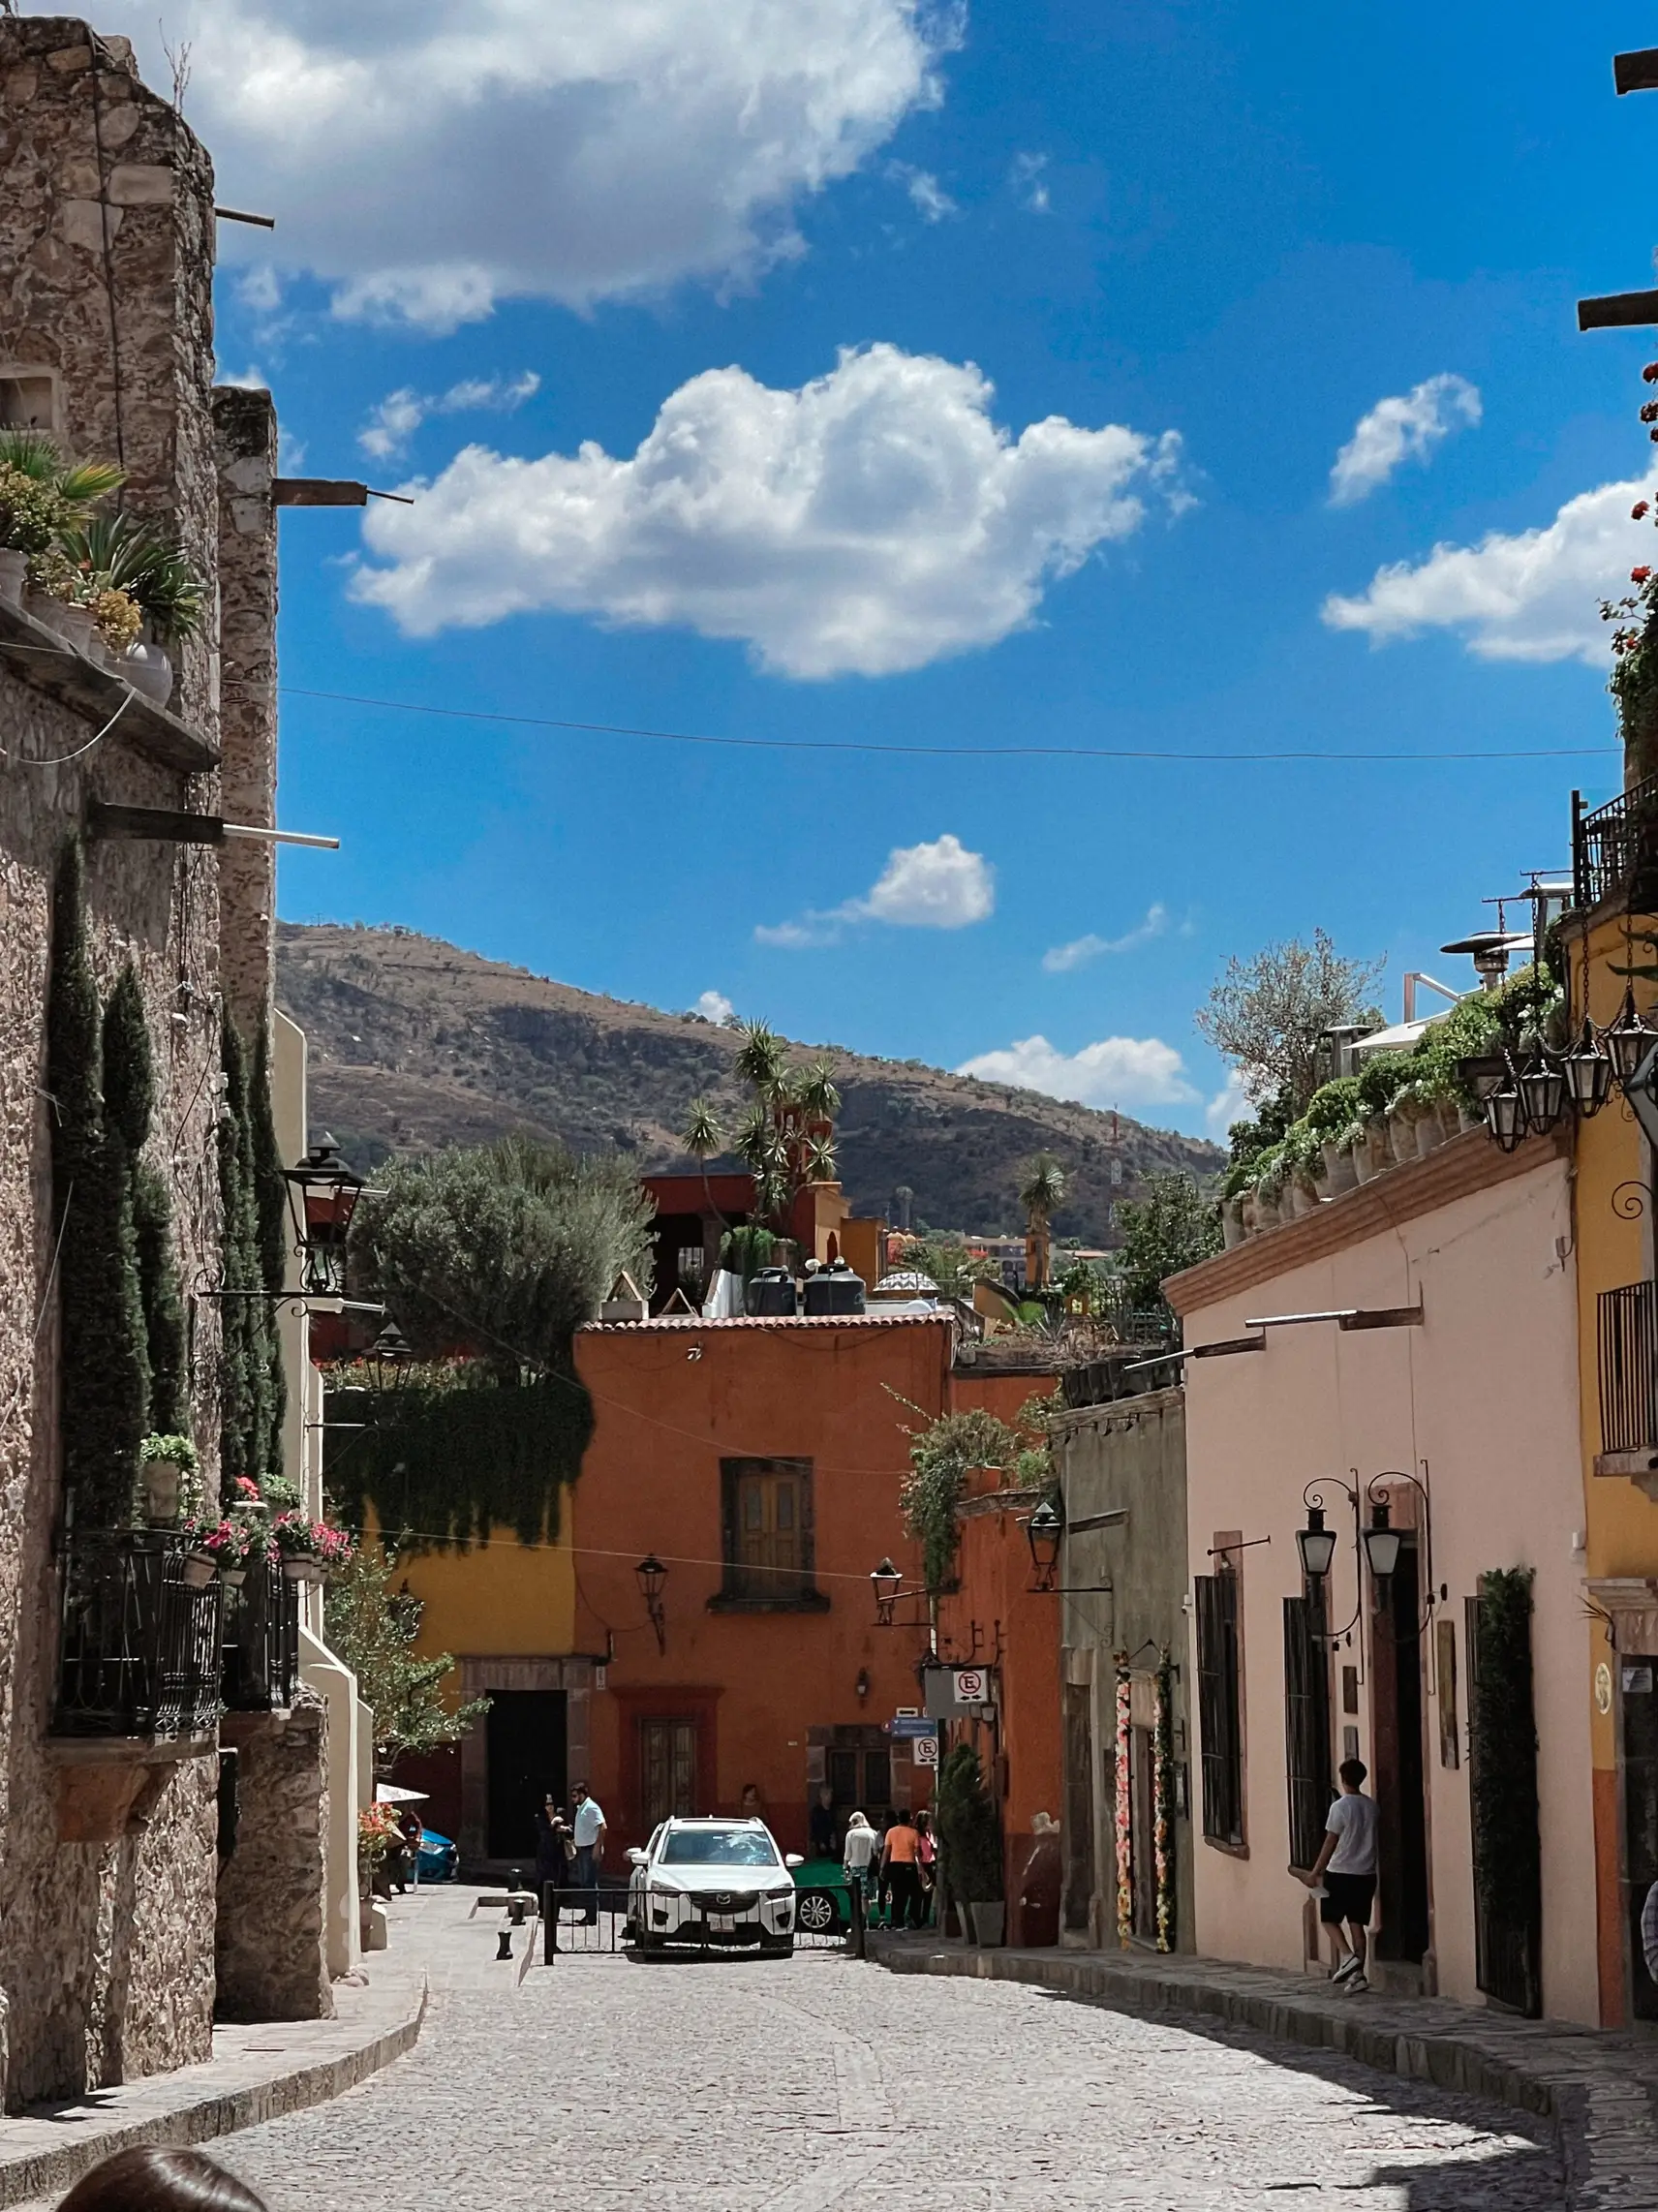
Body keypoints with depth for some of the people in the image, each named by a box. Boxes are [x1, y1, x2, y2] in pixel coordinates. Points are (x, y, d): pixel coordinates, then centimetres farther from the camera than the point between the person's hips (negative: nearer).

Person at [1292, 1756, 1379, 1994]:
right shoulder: (1373, 1807, 5)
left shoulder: (1340, 1807, -13)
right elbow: (1373, 1838, 12)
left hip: (1340, 1872, -5)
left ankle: (1348, 1956, -11)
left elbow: (1330, 1843, -10)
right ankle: (1357, 1974, 3)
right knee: (1357, 1923, 7)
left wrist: (1314, 1872, -3)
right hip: (1366, 1873, 5)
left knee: (1330, 1919, 9)